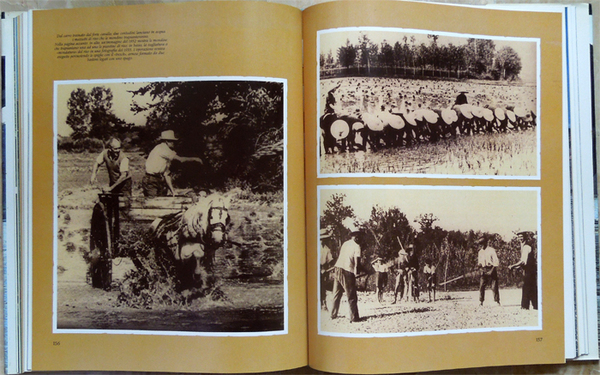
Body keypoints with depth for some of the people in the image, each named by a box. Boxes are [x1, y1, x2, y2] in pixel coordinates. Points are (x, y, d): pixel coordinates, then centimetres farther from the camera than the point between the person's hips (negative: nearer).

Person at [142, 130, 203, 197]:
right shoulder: (162, 148, -12)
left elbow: (166, 174, 11)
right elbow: (180, 159, -18)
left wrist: (172, 190, 4)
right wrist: (194, 159, -7)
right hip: (151, 181, -9)